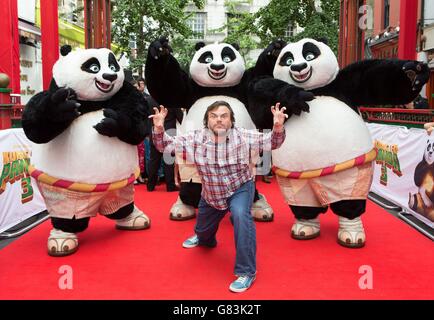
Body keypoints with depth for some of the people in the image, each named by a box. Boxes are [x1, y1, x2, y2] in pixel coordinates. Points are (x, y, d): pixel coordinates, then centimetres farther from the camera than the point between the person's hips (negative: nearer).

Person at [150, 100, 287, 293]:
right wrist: (159, 129, -36)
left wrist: (278, 128, -39)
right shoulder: (196, 138, -18)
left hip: (240, 187, -3)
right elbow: (166, 145, -15)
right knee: (203, 230, 23)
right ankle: (204, 239, 67)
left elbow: (271, 142, -17)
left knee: (241, 215, -35)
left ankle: (246, 272, -22)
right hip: (210, 194, 3)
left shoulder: (243, 137, -20)